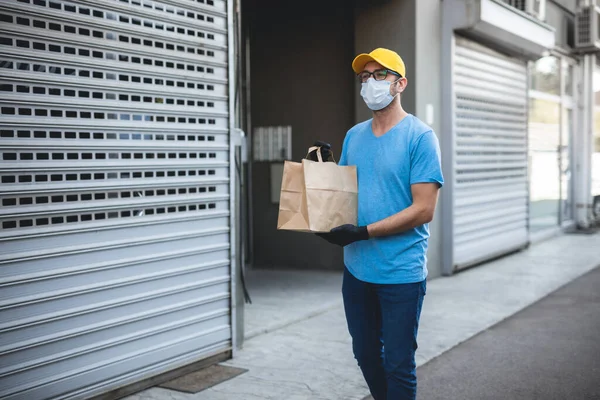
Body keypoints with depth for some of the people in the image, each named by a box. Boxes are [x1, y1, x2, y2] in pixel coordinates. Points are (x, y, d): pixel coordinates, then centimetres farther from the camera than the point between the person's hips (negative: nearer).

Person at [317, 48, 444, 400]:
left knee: (398, 365, 3)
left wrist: (363, 232, -19)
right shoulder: (354, 136, 10)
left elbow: (424, 210, -16)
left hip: (401, 273, -6)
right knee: (366, 355, 18)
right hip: (356, 268, 6)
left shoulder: (420, 137, -10)